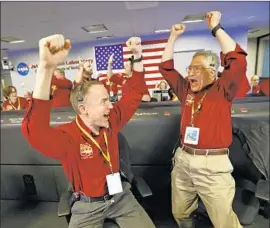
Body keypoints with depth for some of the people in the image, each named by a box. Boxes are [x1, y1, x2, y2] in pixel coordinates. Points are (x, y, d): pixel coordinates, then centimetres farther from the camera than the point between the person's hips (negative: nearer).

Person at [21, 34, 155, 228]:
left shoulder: (111, 120, -10)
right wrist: (46, 67, -55)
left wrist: (137, 56, -12)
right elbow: (35, 131, -47)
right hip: (88, 205, -3)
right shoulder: (68, 136, -25)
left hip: (119, 195, 4)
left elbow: (135, 93, -3)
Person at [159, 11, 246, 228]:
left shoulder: (222, 90, -5)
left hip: (213, 164, -4)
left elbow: (237, 61, -19)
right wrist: (173, 37, 9)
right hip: (183, 160, 5)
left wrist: (216, 28, -12)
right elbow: (166, 67, 12)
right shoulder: (186, 90, 7)